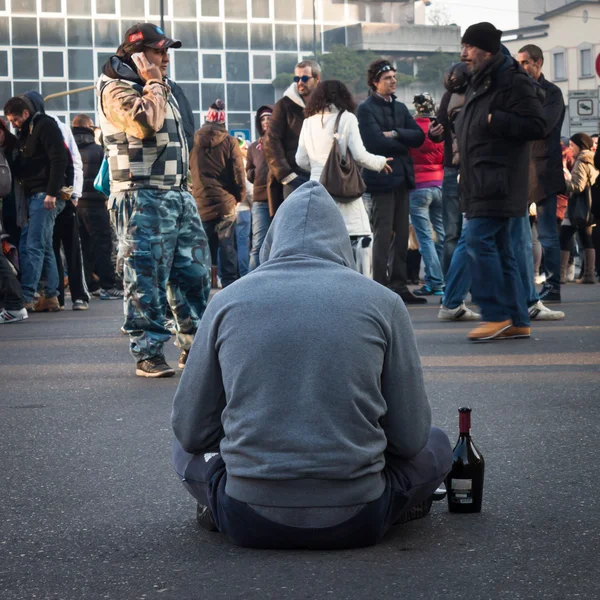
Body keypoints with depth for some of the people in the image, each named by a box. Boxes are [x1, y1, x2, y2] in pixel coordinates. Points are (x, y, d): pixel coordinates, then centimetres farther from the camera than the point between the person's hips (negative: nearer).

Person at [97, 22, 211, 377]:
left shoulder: (161, 90, 21)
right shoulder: (117, 90, -7)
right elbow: (145, 122, -26)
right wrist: (152, 84, -11)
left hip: (179, 193, 9)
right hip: (143, 197, -8)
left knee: (195, 271, 7)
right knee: (147, 278, -6)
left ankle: (196, 346, 15)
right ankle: (148, 354, -1)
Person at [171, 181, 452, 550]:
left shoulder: (228, 301, 3)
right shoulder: (383, 302, 0)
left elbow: (190, 431, 9)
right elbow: (411, 438, 2)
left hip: (249, 521, 0)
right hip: (356, 520, 0)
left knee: (187, 448, 32)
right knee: (436, 446, 27)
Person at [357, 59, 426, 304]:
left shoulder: (400, 108, 18)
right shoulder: (366, 109, -4)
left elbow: (419, 136, 6)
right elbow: (377, 142, -16)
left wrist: (396, 134, -10)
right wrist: (403, 144, -3)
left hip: (402, 177, 7)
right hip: (382, 178, -7)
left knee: (402, 235, 7)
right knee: (383, 235, -8)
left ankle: (399, 285, 12)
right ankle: (381, 288, -6)